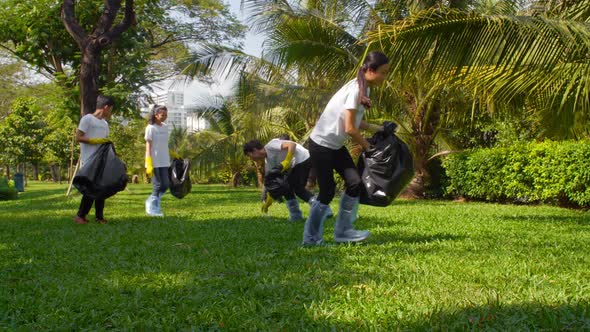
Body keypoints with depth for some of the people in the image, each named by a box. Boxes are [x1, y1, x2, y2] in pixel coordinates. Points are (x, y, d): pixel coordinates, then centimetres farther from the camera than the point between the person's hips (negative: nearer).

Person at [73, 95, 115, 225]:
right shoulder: (87, 119, -5)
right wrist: (96, 141, -16)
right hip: (89, 161, -7)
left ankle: (99, 216, 10)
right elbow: (78, 137, -10)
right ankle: (80, 215, 0)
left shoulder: (105, 123, 19)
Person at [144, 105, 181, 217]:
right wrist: (149, 165, -16)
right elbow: (148, 147, -10)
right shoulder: (151, 128, -8)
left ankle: (150, 202, 23)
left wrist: (173, 154, 14)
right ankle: (153, 209, 12)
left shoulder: (165, 127, 12)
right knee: (158, 185, -3)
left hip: (164, 162, 7)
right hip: (155, 162, -7)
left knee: (166, 185, 5)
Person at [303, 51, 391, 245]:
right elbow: (349, 128, -22)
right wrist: (366, 145, -7)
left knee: (355, 182, 0)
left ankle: (343, 231, 9)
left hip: (336, 145, 9)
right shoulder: (355, 89, -24)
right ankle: (311, 238, 12)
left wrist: (376, 129, 2)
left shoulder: (363, 89, 4)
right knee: (327, 192, -3)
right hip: (321, 144, -9)